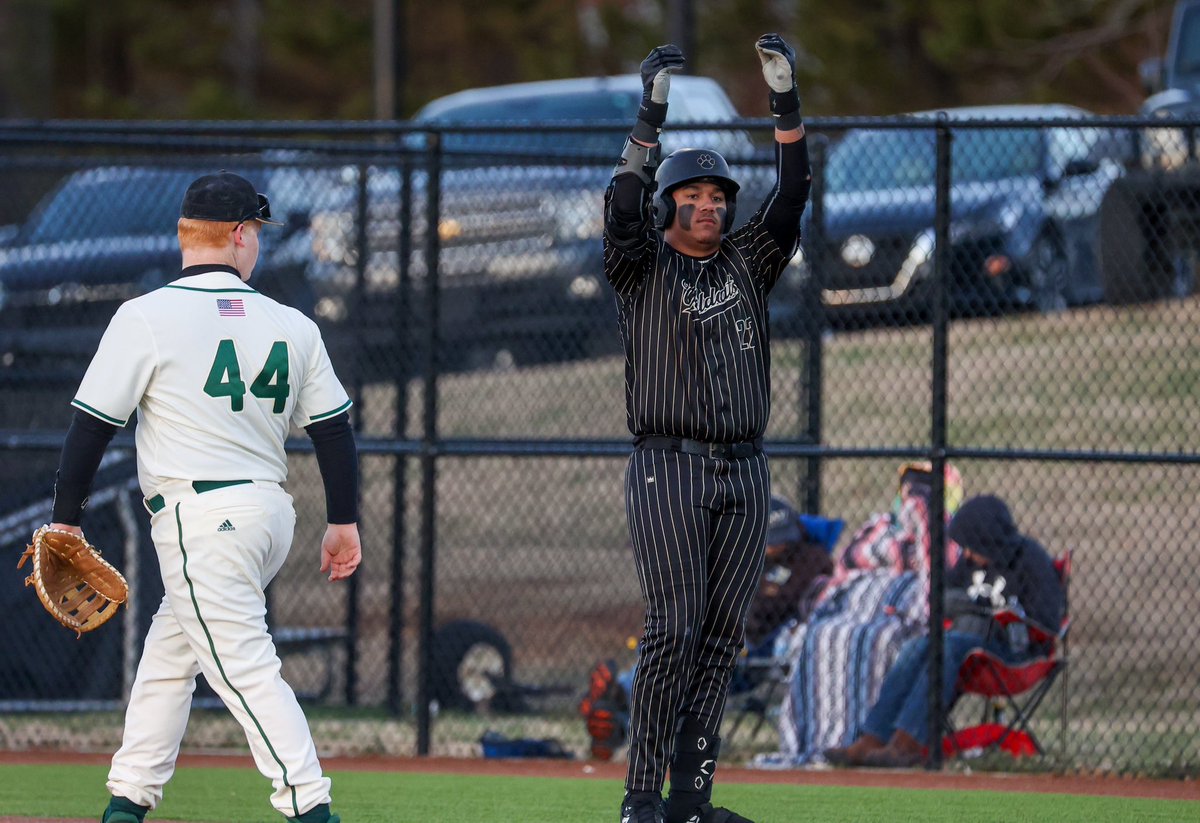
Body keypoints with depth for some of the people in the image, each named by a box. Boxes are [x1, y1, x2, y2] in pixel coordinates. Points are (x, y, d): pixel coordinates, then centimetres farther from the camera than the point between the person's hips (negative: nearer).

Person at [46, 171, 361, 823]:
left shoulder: (146, 318, -8)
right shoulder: (292, 327, 6)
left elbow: (92, 426, -7)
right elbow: (334, 428, 9)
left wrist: (66, 519, 1)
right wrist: (343, 521, 17)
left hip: (201, 521, -6)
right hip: (271, 513, 6)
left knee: (245, 667, -12)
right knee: (165, 656, 19)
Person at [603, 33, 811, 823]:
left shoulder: (748, 264, 15)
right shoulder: (641, 268, 4)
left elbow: (792, 195, 6)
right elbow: (623, 203, -13)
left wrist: (788, 102, -5)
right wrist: (652, 114, -23)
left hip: (744, 470, 5)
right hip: (668, 468, -5)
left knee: (723, 636, 2)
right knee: (674, 631, -12)